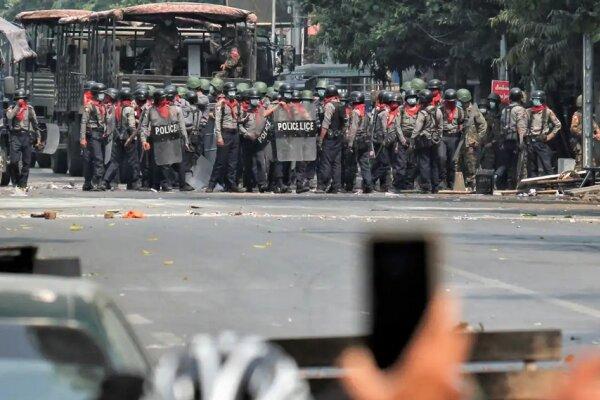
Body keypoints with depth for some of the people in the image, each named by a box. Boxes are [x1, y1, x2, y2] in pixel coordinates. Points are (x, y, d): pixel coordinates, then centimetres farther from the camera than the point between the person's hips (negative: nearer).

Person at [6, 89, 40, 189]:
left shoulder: (29, 109, 12)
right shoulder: (12, 108, 7)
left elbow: (35, 124, 15)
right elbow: (9, 116, -16)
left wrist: (38, 138, 10)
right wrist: (18, 106, -13)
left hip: (26, 136, 2)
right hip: (15, 136, -2)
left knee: (26, 162, 0)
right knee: (14, 161, -12)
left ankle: (23, 183, 6)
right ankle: (15, 180, 8)